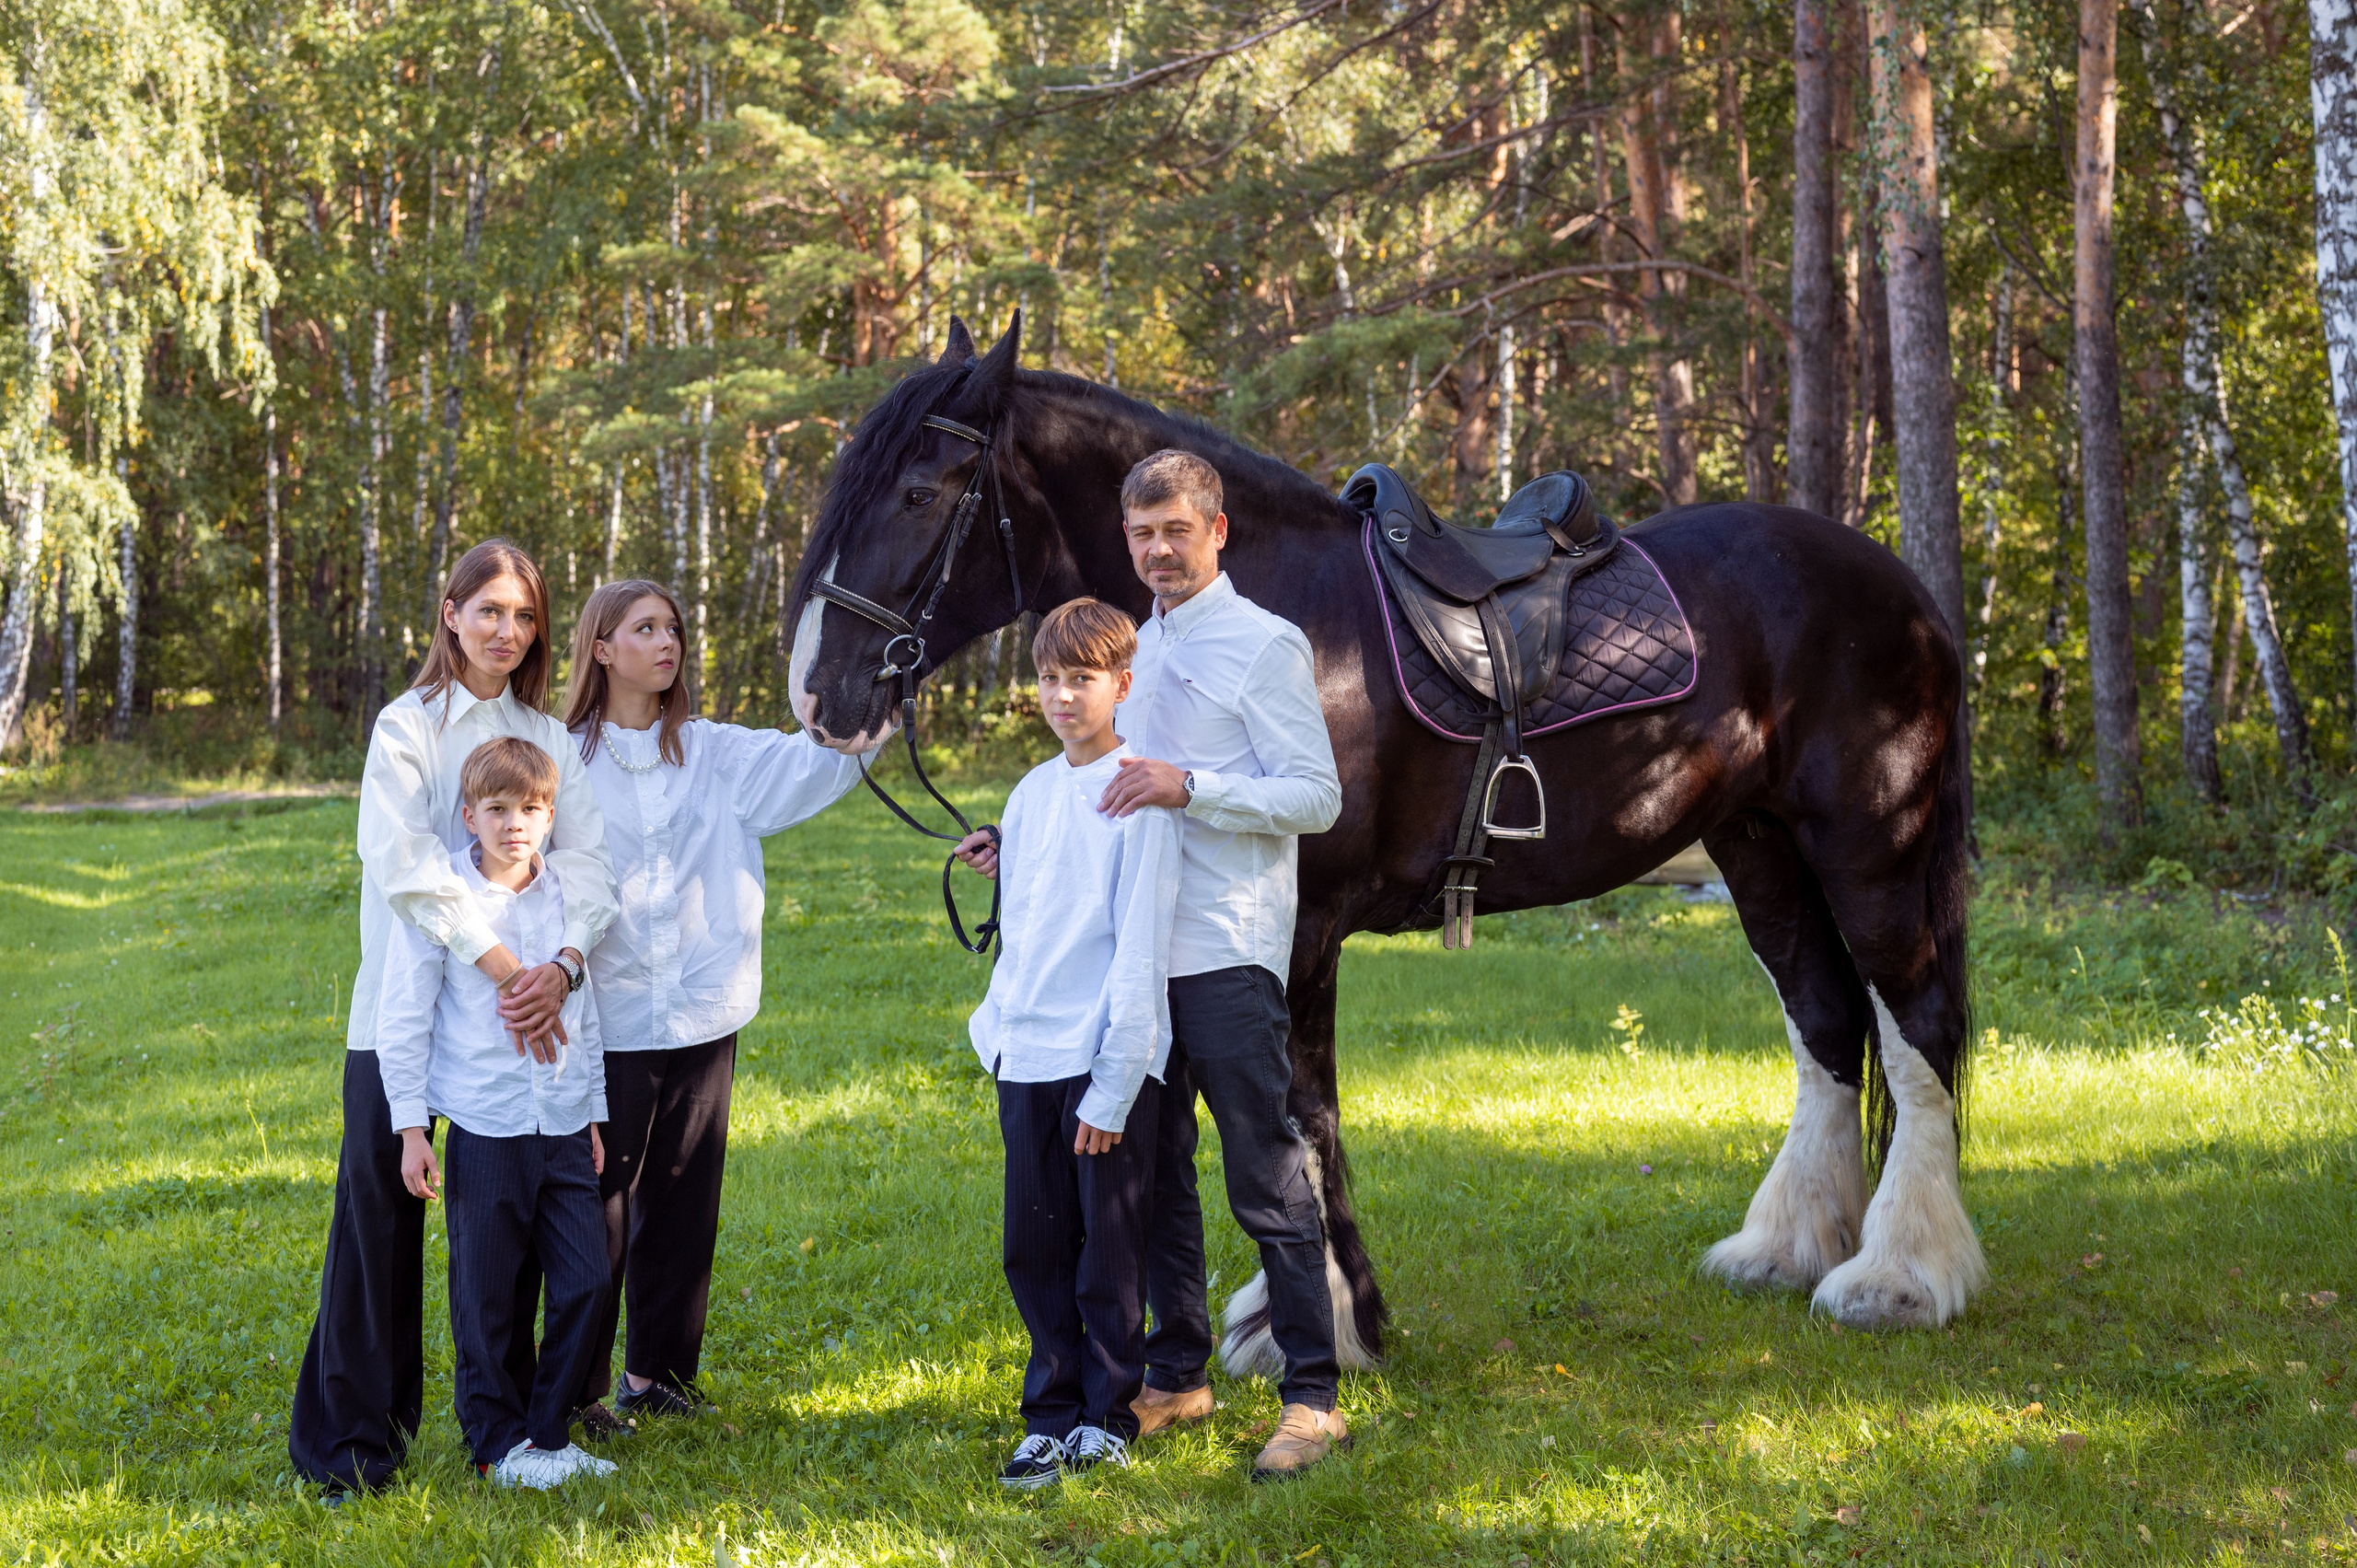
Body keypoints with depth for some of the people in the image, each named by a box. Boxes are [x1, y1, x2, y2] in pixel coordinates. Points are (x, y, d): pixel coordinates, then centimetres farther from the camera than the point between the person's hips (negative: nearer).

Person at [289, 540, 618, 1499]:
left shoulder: (548, 736, 10)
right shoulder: (408, 726, -3)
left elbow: (587, 859, -2)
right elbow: (405, 864, -18)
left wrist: (562, 964, -20)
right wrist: (505, 965, -25)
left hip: (520, 1011, 4)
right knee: (381, 1203, -5)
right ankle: (352, 1435, 3)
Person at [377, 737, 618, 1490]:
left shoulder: (566, 898, 8)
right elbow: (402, 1020, -3)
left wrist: (596, 1114, 16)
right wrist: (411, 1127, -5)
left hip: (565, 1125, 4)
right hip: (485, 1127, -4)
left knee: (586, 1282, 3)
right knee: (489, 1295, 3)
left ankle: (549, 1433, 17)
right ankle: (498, 1443, 17)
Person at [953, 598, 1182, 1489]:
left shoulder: (1138, 796, -10)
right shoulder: (1031, 793, 11)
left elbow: (1138, 948, -14)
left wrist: (1112, 1089, -16)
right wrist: (1003, 868, 7)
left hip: (1107, 1060, -6)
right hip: (1024, 1056, 6)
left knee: (1108, 1253, 5)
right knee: (1033, 1250, 10)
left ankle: (1108, 1417, 19)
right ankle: (1052, 1415, 23)